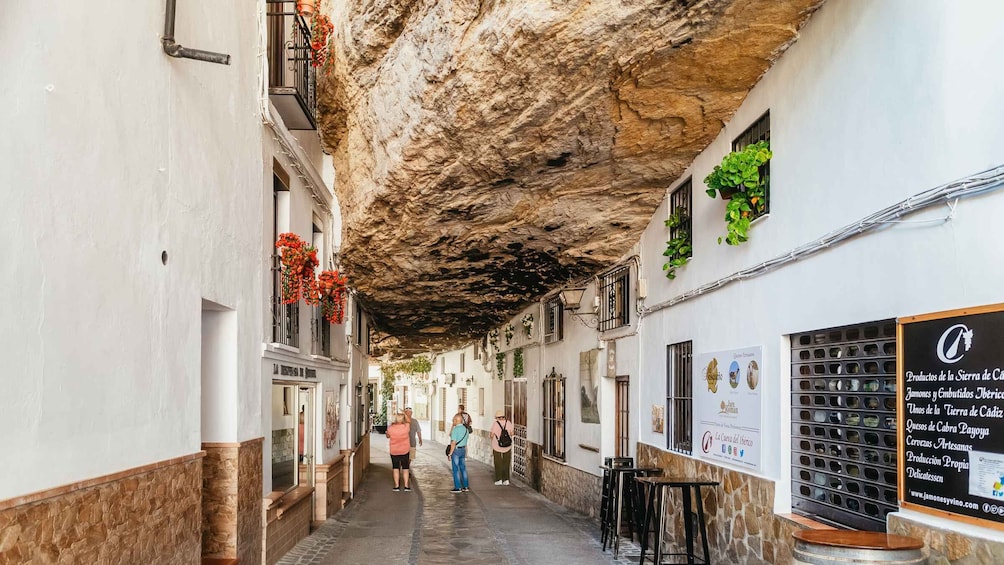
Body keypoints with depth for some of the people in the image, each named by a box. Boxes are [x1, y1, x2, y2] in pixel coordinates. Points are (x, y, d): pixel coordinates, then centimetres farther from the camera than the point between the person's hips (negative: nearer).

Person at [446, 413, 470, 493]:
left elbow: (453, 443, -19)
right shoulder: (465, 429, 8)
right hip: (463, 450, 7)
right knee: (463, 468, 13)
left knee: (456, 469, -1)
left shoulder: (455, 429, -16)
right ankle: (466, 486, 16)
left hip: (456, 450, -7)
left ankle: (458, 487, 1)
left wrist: (450, 454, -14)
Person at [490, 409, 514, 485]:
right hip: (507, 446, 3)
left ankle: (499, 480, 9)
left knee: (498, 463, 11)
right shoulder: (508, 423, -6)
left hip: (497, 446, -2)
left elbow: (492, 436, -8)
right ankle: (506, 480, 11)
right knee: (506, 463, 13)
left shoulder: (495, 424, -14)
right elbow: (511, 434, 2)